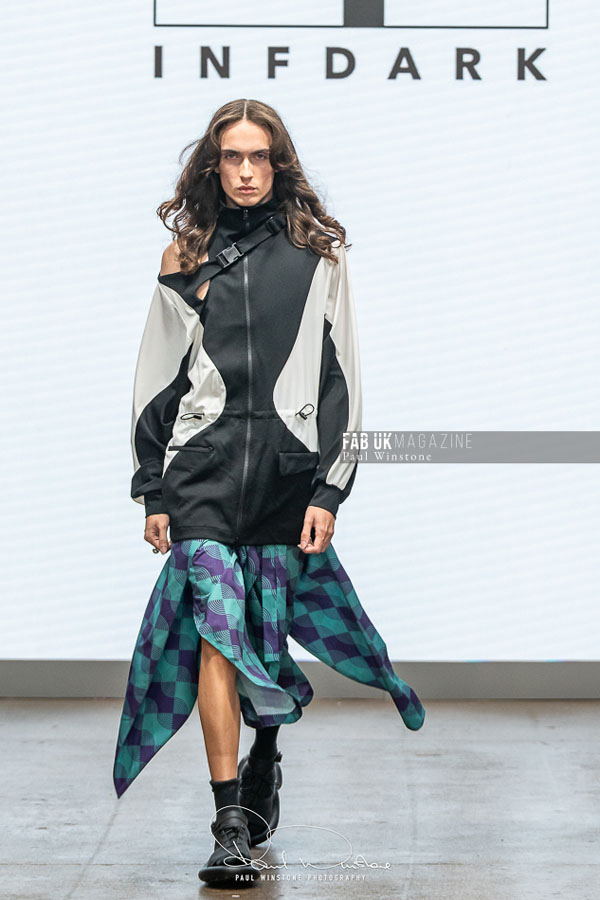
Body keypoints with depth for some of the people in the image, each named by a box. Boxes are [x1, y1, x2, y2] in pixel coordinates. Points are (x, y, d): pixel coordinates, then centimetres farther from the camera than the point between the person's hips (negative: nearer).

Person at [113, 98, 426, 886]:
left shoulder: (318, 254, 7)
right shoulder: (185, 258, 10)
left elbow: (339, 378, 5)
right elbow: (158, 377, 13)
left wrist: (328, 490, -1)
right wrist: (152, 490, 8)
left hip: (289, 467, 0)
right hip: (203, 467, 0)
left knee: (270, 635, 5)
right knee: (216, 632, -11)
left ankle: (264, 759, 36)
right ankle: (230, 823, -11)